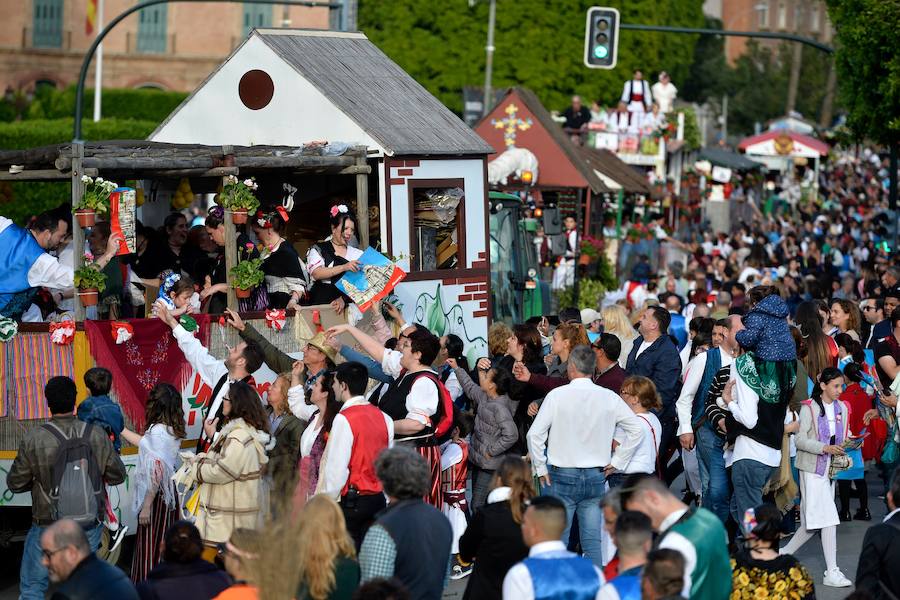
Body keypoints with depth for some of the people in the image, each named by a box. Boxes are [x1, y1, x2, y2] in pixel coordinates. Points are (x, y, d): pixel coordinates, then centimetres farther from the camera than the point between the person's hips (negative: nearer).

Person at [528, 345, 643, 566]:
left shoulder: (557, 395, -8)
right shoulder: (609, 398, 0)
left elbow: (535, 434, -11)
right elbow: (636, 430, 4)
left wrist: (540, 468, 0)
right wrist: (616, 462, 10)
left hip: (561, 475, -3)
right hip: (596, 477, 3)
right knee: (592, 541, 7)